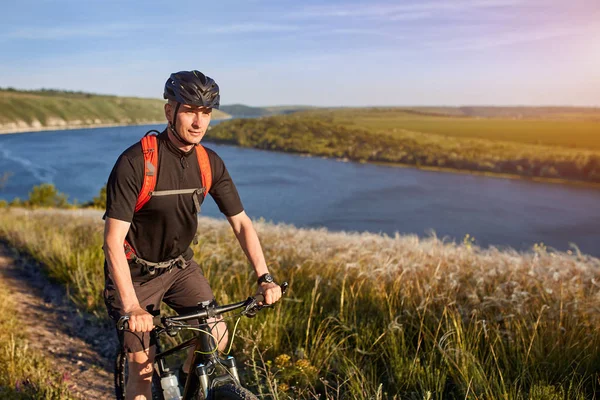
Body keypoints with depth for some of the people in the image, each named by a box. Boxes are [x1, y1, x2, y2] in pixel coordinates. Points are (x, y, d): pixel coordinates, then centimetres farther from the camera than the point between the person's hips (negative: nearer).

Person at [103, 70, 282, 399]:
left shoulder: (210, 163, -9)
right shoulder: (135, 162, -26)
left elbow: (241, 223, -5)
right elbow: (113, 241, -27)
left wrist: (264, 277, -15)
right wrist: (132, 307, -34)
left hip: (179, 264, 5)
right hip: (135, 271, -4)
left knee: (218, 337, -7)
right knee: (142, 371, 0)